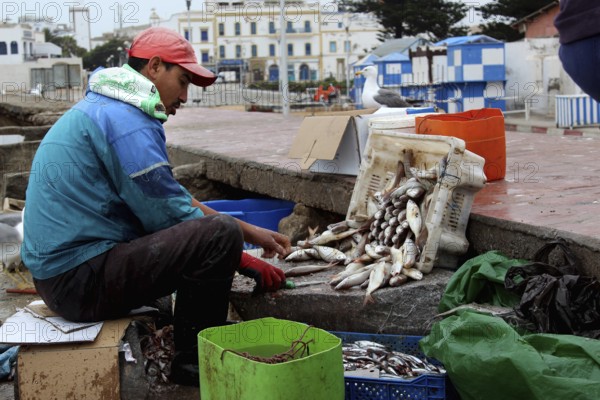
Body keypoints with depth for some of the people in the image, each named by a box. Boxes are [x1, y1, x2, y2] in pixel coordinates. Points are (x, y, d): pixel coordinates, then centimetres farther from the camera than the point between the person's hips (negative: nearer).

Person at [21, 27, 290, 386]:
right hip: (80, 278, -11)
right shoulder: (127, 122, -17)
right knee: (221, 234, -21)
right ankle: (194, 362, -3)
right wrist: (248, 264, -5)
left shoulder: (108, 110, 16)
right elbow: (171, 216, -16)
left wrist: (251, 232, 16)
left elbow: (175, 197, 19)